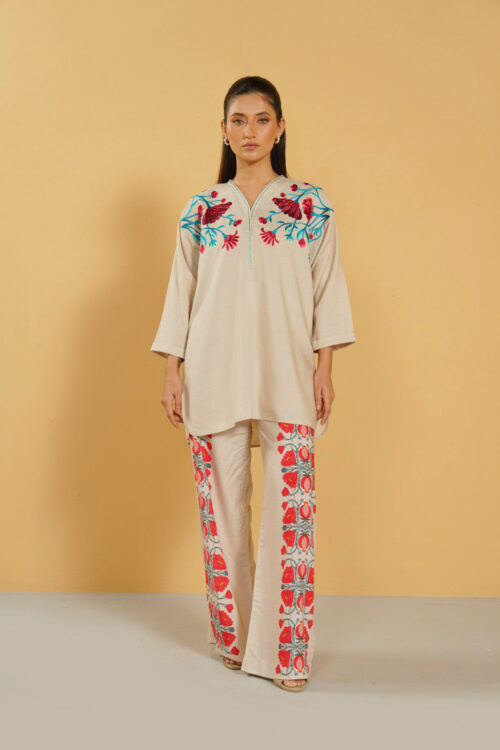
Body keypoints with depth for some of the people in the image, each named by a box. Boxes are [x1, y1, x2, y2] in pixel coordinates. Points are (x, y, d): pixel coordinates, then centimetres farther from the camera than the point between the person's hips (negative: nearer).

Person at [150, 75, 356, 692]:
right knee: (223, 507, 6)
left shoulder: (312, 205, 5)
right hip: (215, 377, 1)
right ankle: (232, 637, 22)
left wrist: (325, 369, -2)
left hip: (287, 380, -1)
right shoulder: (200, 210, 8)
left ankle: (283, 649, 5)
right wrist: (171, 374, 4)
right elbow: (181, 292, 9)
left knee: (290, 508, -6)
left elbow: (327, 289, 5)